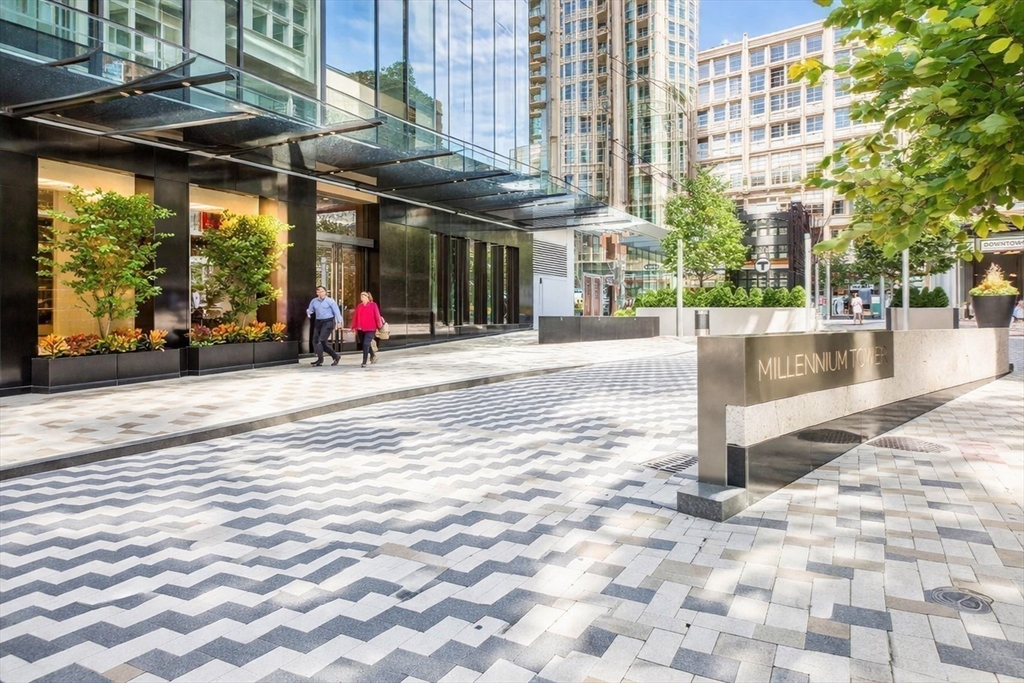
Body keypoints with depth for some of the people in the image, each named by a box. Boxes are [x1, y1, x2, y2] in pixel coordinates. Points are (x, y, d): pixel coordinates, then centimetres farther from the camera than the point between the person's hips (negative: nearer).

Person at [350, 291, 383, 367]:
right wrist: (354, 327, 4)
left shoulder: (373, 305, -2)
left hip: (370, 329, -5)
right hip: (360, 329, 5)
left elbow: (377, 316, -3)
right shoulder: (359, 306, 9)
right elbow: (355, 316, 8)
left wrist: (379, 327, -5)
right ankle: (373, 356, 37)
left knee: (366, 344, -12)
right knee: (363, 344, 13)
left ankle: (364, 362, -8)